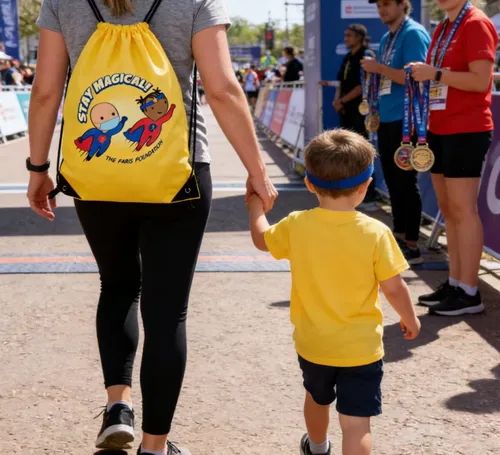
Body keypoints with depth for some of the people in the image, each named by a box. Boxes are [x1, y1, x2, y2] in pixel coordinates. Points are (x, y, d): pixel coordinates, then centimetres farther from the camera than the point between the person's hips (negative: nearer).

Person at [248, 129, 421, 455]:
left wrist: (256, 203, 25)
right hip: (361, 349, -4)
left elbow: (261, 239, 8)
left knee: (317, 398, 30)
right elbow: (394, 288, -12)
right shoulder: (376, 233, -19)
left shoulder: (296, 226, -12)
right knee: (356, 422, 0)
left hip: (312, 345, 4)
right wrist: (410, 318, 7)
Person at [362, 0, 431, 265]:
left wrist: (379, 68, -17)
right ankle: (399, 234, 25)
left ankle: (412, 246, -2)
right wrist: (375, 110, 15)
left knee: (406, 182, -7)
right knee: (392, 180, 14)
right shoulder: (386, 38, 17)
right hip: (387, 119, 9)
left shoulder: (413, 34, -10)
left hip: (405, 120, -9)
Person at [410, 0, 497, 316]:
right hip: (440, 129, 9)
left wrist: (435, 74, -19)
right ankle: (455, 284, 16)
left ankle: (469, 293, -4)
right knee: (448, 209, 10)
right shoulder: (442, 30, 16)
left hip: (466, 131, -9)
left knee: (463, 209, -8)